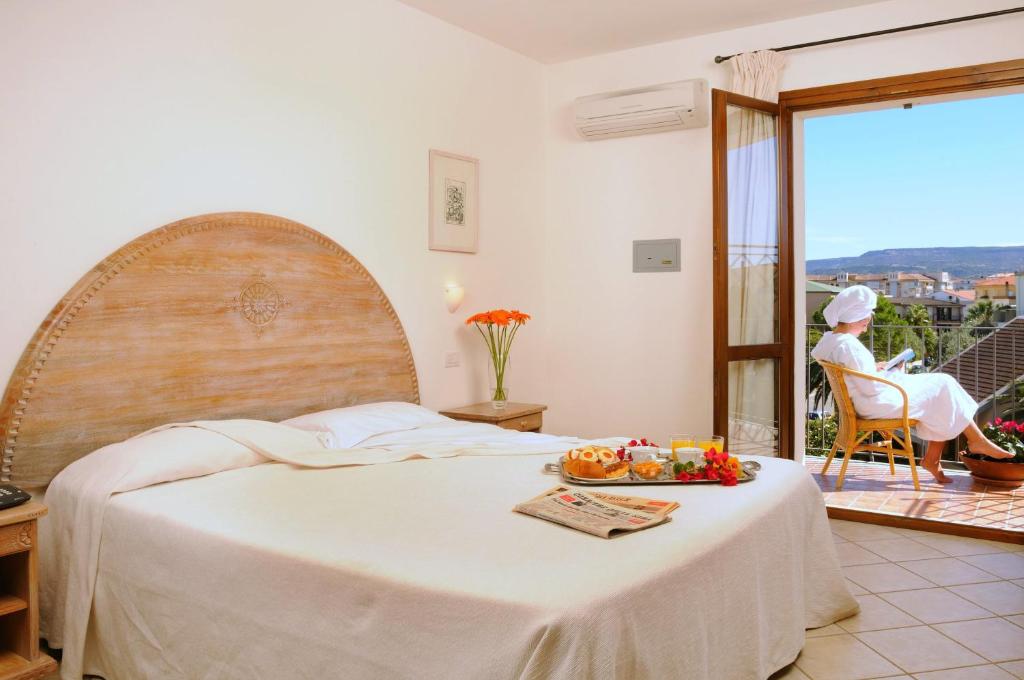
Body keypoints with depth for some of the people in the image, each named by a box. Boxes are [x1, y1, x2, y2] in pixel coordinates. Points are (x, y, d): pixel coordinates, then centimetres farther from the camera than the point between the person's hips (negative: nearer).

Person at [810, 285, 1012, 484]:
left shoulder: (828, 338, 3)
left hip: (862, 401, 10)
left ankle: (932, 457, 10)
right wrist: (894, 373, -5)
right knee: (942, 387, -2)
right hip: (878, 403, -10)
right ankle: (977, 441, 13)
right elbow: (871, 388, -24)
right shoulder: (850, 346, -26)